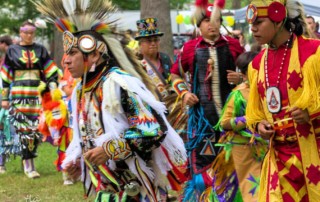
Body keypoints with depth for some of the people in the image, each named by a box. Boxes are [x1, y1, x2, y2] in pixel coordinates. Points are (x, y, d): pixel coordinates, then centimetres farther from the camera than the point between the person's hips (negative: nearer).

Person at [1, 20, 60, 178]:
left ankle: (28, 159, 13)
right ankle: (28, 166, -3)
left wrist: (53, 89, -2)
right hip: (19, 95, -2)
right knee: (24, 128, -7)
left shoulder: (40, 50, 10)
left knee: (37, 128, -3)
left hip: (38, 94, 2)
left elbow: (51, 72, 10)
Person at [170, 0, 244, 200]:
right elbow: (175, 75, 15)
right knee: (201, 155, -2)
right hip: (202, 110, -1)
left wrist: (241, 77, -5)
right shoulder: (190, 48, 3)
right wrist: (184, 93, -1)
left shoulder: (233, 45, 3)